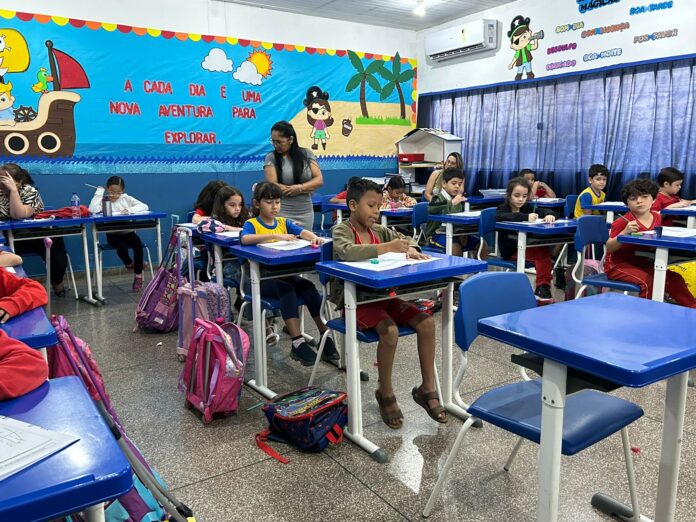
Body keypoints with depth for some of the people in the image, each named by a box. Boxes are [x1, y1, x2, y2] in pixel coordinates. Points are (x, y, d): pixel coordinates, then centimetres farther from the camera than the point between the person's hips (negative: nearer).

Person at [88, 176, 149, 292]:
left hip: (128, 232, 2)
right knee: (122, 246, -31)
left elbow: (145, 207, -7)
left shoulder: (127, 199, 5)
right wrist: (99, 192, -13)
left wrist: (130, 210, -22)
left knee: (138, 245, -26)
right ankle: (129, 263, 5)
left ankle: (138, 275, -11)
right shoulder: (103, 200, 0)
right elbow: (92, 210, -21)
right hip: (113, 234, -1)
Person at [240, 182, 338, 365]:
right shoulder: (252, 224, -1)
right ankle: (298, 343, -33)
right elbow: (245, 239, -24)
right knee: (286, 290, -32)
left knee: (309, 286, -23)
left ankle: (326, 337, -20)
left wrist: (314, 237, -26)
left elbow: (303, 232, -2)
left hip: (284, 273, 4)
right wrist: (276, 236, -33)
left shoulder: (283, 222, 14)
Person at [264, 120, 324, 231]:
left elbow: (319, 180, 1)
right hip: (282, 213, -2)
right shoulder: (271, 158, -1)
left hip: (306, 213, 3)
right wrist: (306, 189, -9)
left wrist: (300, 187, -17)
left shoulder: (307, 154, 5)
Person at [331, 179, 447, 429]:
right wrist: (386, 248, -33)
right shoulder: (342, 230, -10)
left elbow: (404, 239, 16)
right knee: (390, 331, -31)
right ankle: (385, 393, -5)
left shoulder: (379, 230, 10)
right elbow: (346, 251, -31)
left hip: (381, 294, 7)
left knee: (426, 322, -10)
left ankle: (427, 388, 3)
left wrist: (409, 249, -9)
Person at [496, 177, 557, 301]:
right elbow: (503, 216, -29)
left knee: (545, 249, -22)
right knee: (543, 252, -24)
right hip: (510, 250, -5)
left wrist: (549, 215, -28)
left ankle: (543, 286, -17)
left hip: (525, 246, 5)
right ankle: (542, 286, -18)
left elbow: (544, 211, -3)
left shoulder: (527, 208, 12)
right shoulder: (503, 209, -4)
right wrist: (526, 217, -43)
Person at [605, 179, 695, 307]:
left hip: (644, 263, 7)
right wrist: (625, 232, -30)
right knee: (648, 282, -28)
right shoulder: (622, 222, -16)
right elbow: (609, 248, -18)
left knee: (674, 278, 1)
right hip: (619, 265, -7)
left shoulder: (657, 217, 3)